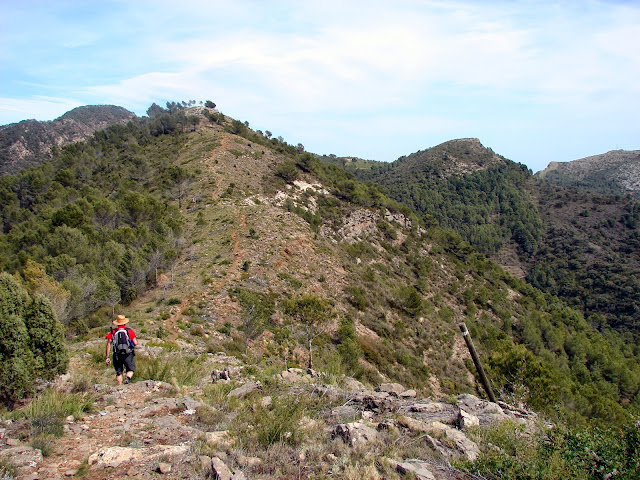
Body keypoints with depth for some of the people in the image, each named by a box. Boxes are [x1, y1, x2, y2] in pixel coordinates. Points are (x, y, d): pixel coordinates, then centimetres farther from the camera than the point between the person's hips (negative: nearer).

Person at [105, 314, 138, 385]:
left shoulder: (112, 332, 6)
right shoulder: (129, 331, 2)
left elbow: (108, 344, -1)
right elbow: (135, 343, -3)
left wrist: (107, 357, 1)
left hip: (117, 355, 2)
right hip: (128, 355, -2)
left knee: (119, 373, 15)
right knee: (131, 370, 12)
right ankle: (127, 378, -17)